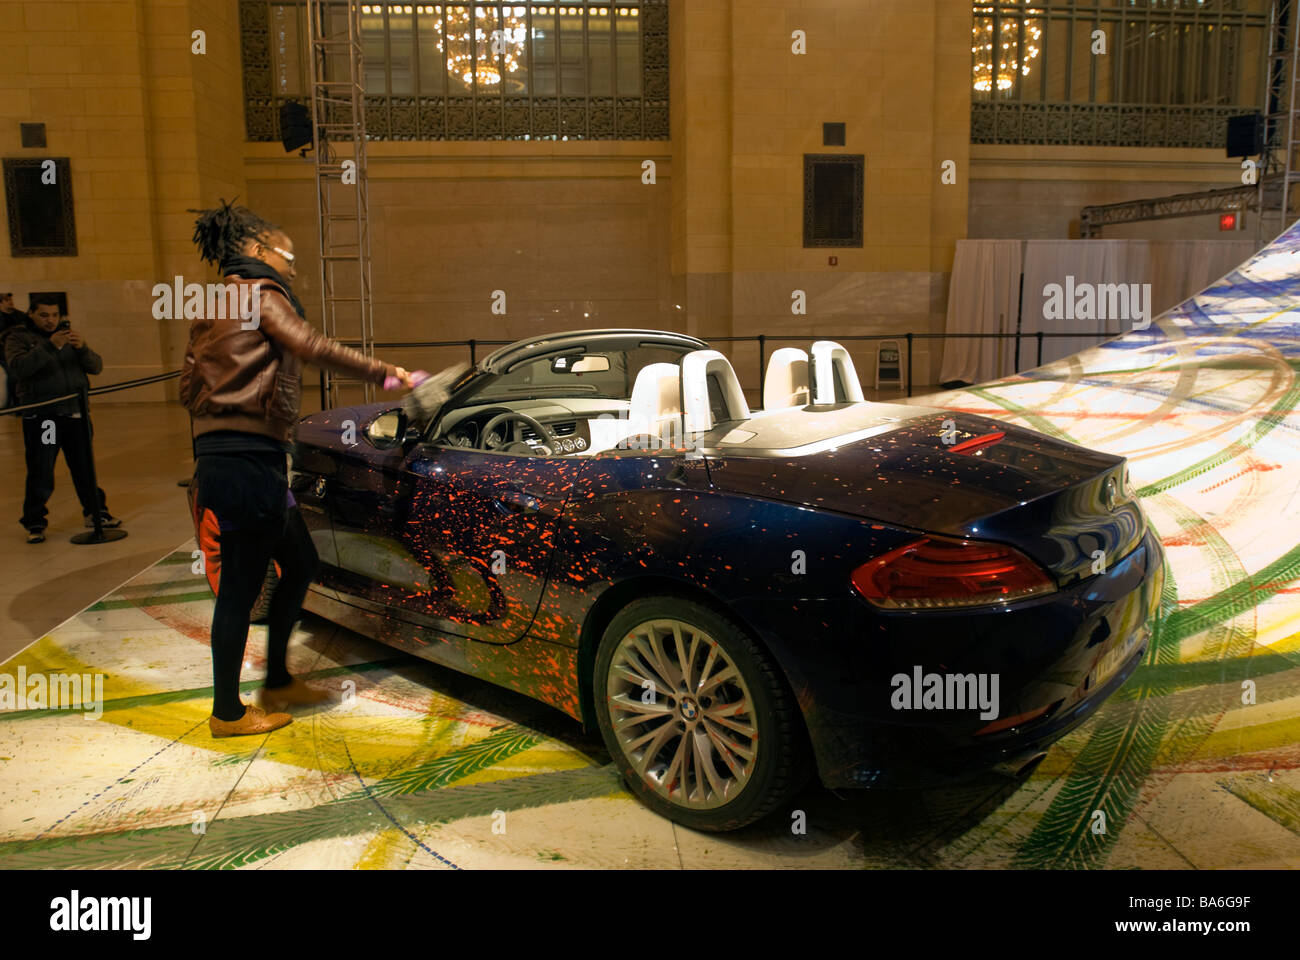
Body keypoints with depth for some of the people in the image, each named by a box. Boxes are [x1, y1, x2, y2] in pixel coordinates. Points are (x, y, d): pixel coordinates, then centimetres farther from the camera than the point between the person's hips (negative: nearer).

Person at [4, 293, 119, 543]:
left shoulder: (69, 334, 14)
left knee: (85, 467, 11)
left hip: (75, 412, 4)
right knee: (41, 473, -2)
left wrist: (82, 348, -15)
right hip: (41, 417, -4)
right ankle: (35, 523, 10)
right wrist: (49, 346, -26)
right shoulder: (18, 337, 1)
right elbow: (18, 367, -18)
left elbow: (96, 367, 6)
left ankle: (96, 512, 24)